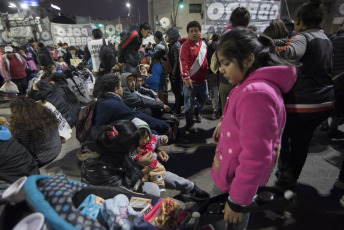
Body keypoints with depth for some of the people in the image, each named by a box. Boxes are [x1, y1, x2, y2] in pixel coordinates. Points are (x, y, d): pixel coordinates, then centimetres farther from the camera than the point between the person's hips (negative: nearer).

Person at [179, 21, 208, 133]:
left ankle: (197, 112, 49)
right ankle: (189, 124, 16)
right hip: (190, 80, -6)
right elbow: (183, 62, -14)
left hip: (202, 80, 6)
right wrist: (186, 78, -18)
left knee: (203, 99, 20)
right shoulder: (186, 45, -8)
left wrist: (206, 75, 19)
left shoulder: (203, 44, 12)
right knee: (189, 103, 0)